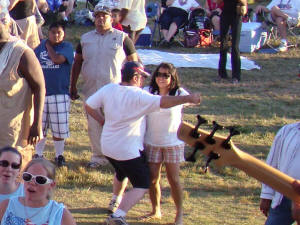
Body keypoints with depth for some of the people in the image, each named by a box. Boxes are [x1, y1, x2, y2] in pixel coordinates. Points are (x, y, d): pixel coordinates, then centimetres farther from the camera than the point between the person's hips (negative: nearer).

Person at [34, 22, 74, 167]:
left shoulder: (67, 47, -3)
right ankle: (38, 154, 22)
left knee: (59, 128, 3)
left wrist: (49, 46, -6)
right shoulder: (40, 47, 8)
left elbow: (57, 59, -22)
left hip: (60, 94, -3)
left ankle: (59, 155, 18)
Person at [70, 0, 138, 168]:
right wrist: (73, 87, 12)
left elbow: (134, 63, 3)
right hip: (91, 90, 4)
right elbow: (77, 62, 16)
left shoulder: (122, 38, 0)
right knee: (94, 125, 7)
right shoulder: (86, 39, 10)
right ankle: (98, 156, 17)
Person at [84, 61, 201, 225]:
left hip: (107, 147, 8)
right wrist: (188, 99, -32)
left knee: (121, 174, 35)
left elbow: (89, 105, 4)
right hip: (128, 150, -8)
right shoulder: (138, 96, -22)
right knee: (142, 186, -1)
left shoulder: (108, 89, -2)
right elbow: (163, 102, -32)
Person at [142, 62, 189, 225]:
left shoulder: (179, 94, -7)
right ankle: (156, 211, 23)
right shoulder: (147, 92, -5)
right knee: (152, 178, 4)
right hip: (151, 142, 2)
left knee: (173, 179, 0)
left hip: (173, 143, -2)